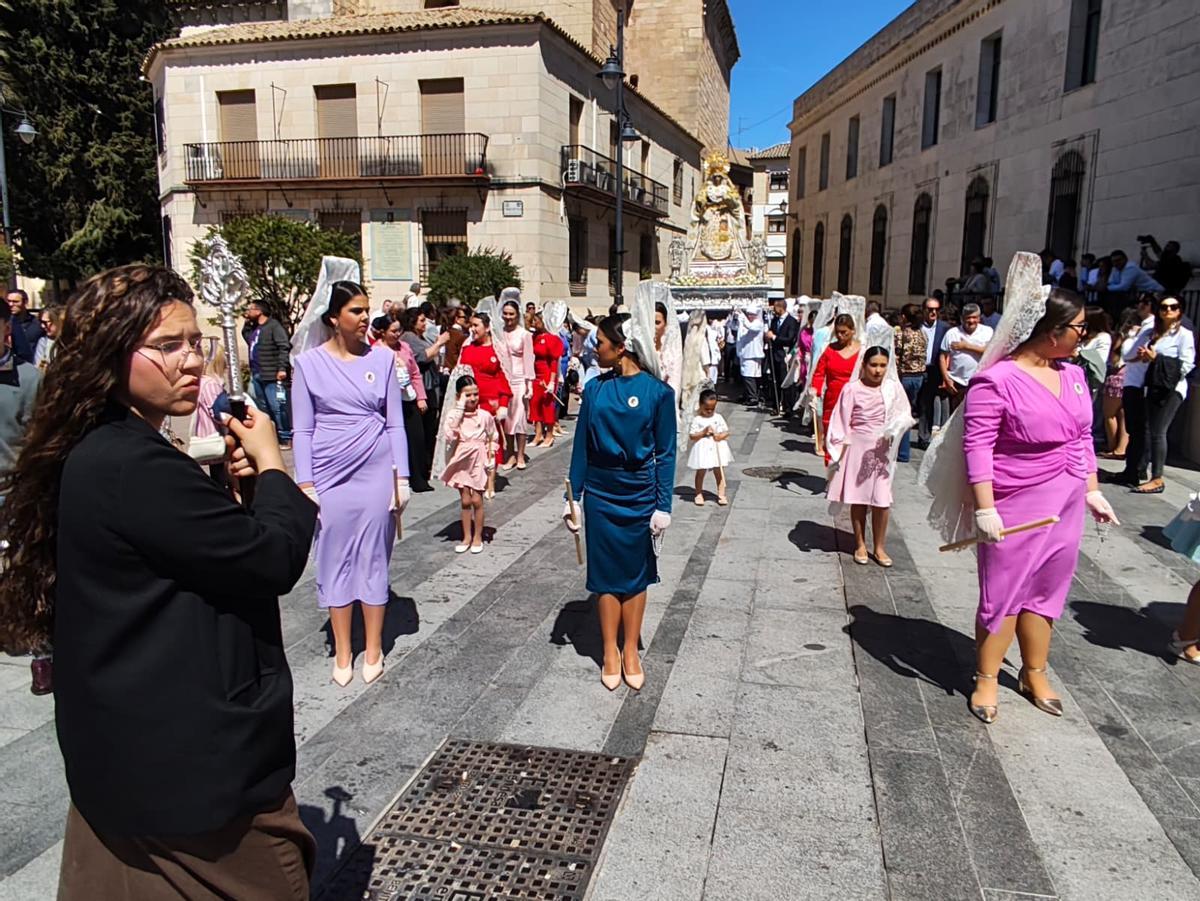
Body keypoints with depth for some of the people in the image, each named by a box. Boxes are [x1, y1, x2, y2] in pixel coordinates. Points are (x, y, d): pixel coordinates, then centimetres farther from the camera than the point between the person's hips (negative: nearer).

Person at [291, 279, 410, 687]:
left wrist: (401, 477, 0)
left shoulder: (383, 358, 1)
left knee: (373, 558, 8)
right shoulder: (308, 363, -1)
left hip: (376, 471, 0)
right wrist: (305, 484, -5)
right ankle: (342, 652, 22)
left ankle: (373, 650, 22)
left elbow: (395, 423, 4)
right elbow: (303, 430, 0)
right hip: (330, 474, 0)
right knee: (335, 559, 8)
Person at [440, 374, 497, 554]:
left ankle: (477, 537, 14)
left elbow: (493, 438, 4)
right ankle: (467, 537, 18)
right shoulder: (453, 415, -7)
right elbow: (450, 436, -23)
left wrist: (490, 459, -3)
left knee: (476, 500, 2)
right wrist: (460, 411, -22)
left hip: (478, 462, -1)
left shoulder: (485, 416, -6)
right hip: (462, 462, 1)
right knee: (465, 501, 7)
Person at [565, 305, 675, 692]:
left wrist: (663, 505, -8)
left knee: (635, 572, 10)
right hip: (600, 492, 2)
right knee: (606, 572, 8)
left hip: (639, 493, -2)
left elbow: (665, 452, -6)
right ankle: (610, 652, 21)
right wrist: (573, 496, 3)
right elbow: (581, 445, 3)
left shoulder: (657, 392, -9)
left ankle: (631, 652, 24)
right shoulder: (595, 388, -1)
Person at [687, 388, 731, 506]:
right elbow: (691, 436, -9)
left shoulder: (718, 418, 2)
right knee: (700, 472, 8)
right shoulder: (697, 419, -6)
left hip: (717, 448, 2)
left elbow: (726, 432, 5)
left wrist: (720, 436, -15)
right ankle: (699, 494, 20)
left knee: (719, 472, 8)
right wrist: (703, 432, -19)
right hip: (702, 450, -2)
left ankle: (721, 494, 15)